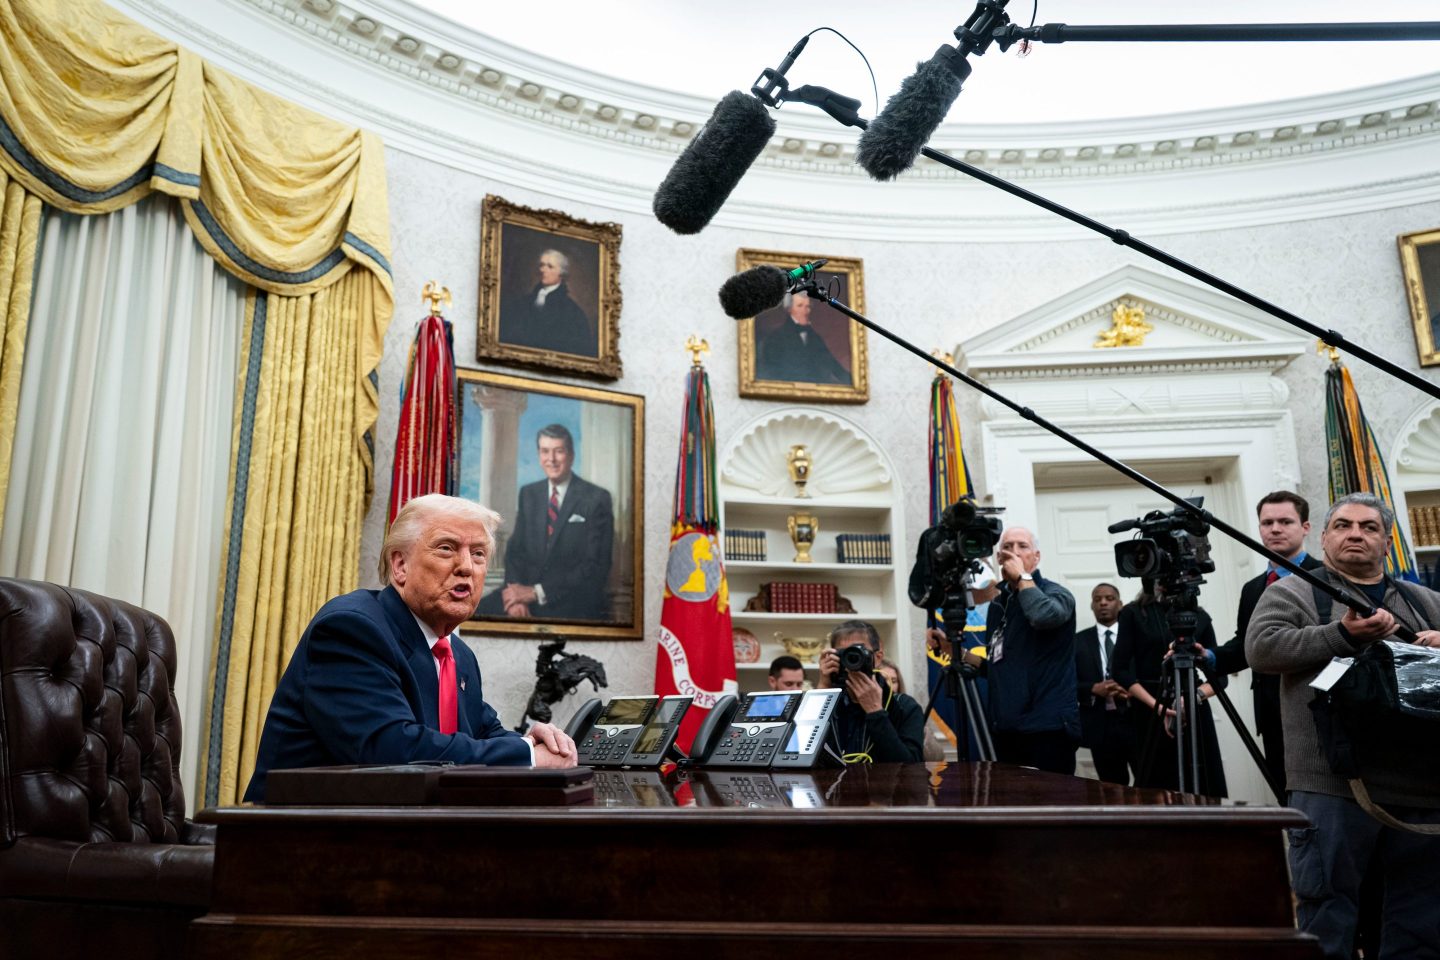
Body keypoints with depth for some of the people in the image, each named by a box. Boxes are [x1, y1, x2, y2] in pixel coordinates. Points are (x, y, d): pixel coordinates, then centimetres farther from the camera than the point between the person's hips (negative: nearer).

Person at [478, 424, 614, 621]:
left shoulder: (597, 499, -4)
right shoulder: (528, 494, 12)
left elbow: (595, 566, -10)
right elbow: (515, 549, 9)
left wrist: (537, 592, -15)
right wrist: (517, 592, -12)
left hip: (574, 603, -4)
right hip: (528, 590, 4)